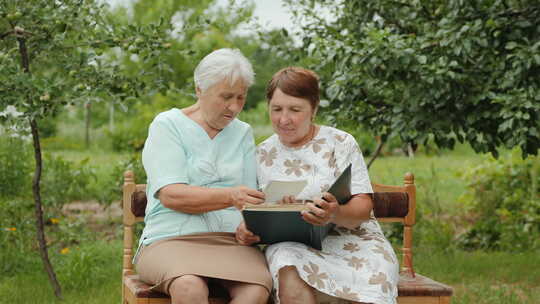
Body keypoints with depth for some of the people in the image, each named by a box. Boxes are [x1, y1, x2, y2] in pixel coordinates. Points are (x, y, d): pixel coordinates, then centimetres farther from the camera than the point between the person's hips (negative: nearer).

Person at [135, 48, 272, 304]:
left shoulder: (242, 133, 17)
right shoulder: (167, 125, 3)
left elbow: (250, 199, 10)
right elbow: (170, 195, -11)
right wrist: (230, 196, -25)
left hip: (231, 239, 3)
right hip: (172, 241, -3)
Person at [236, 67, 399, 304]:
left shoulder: (341, 143, 6)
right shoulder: (263, 155, 14)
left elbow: (363, 208, -2)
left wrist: (336, 214, -25)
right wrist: (246, 230, -10)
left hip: (350, 238, -1)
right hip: (290, 243, 1)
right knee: (291, 278, -37)